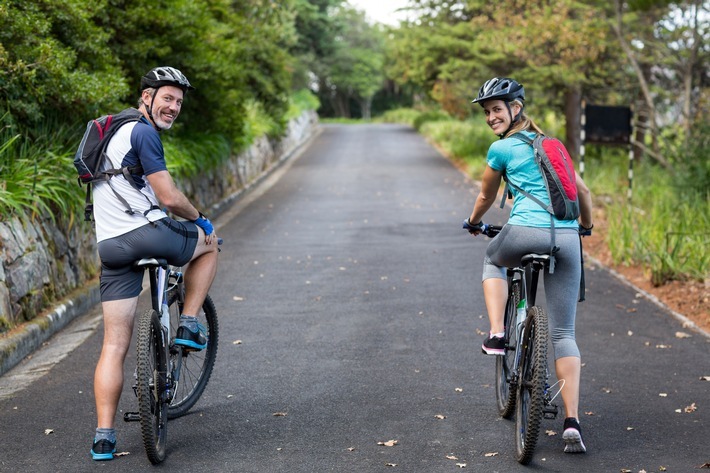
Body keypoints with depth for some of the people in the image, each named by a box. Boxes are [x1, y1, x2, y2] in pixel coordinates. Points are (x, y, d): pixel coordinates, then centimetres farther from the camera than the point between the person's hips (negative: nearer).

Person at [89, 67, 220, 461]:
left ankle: (103, 437, 3)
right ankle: (188, 326, 16)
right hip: (149, 233, -8)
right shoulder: (143, 133, -8)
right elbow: (169, 197, -13)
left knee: (114, 345, 7)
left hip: (111, 246, 8)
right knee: (209, 242, 24)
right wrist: (199, 219, 7)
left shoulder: (116, 130, 23)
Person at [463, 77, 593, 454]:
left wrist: (473, 223, 40)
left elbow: (486, 197, 21)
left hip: (526, 232, -4)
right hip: (566, 238, 4)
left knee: (493, 260, 34)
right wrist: (586, 226, 45)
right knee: (563, 334, 6)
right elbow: (583, 190, 28)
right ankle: (572, 421, -5)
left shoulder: (501, 149, 8)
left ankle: (496, 335, 16)